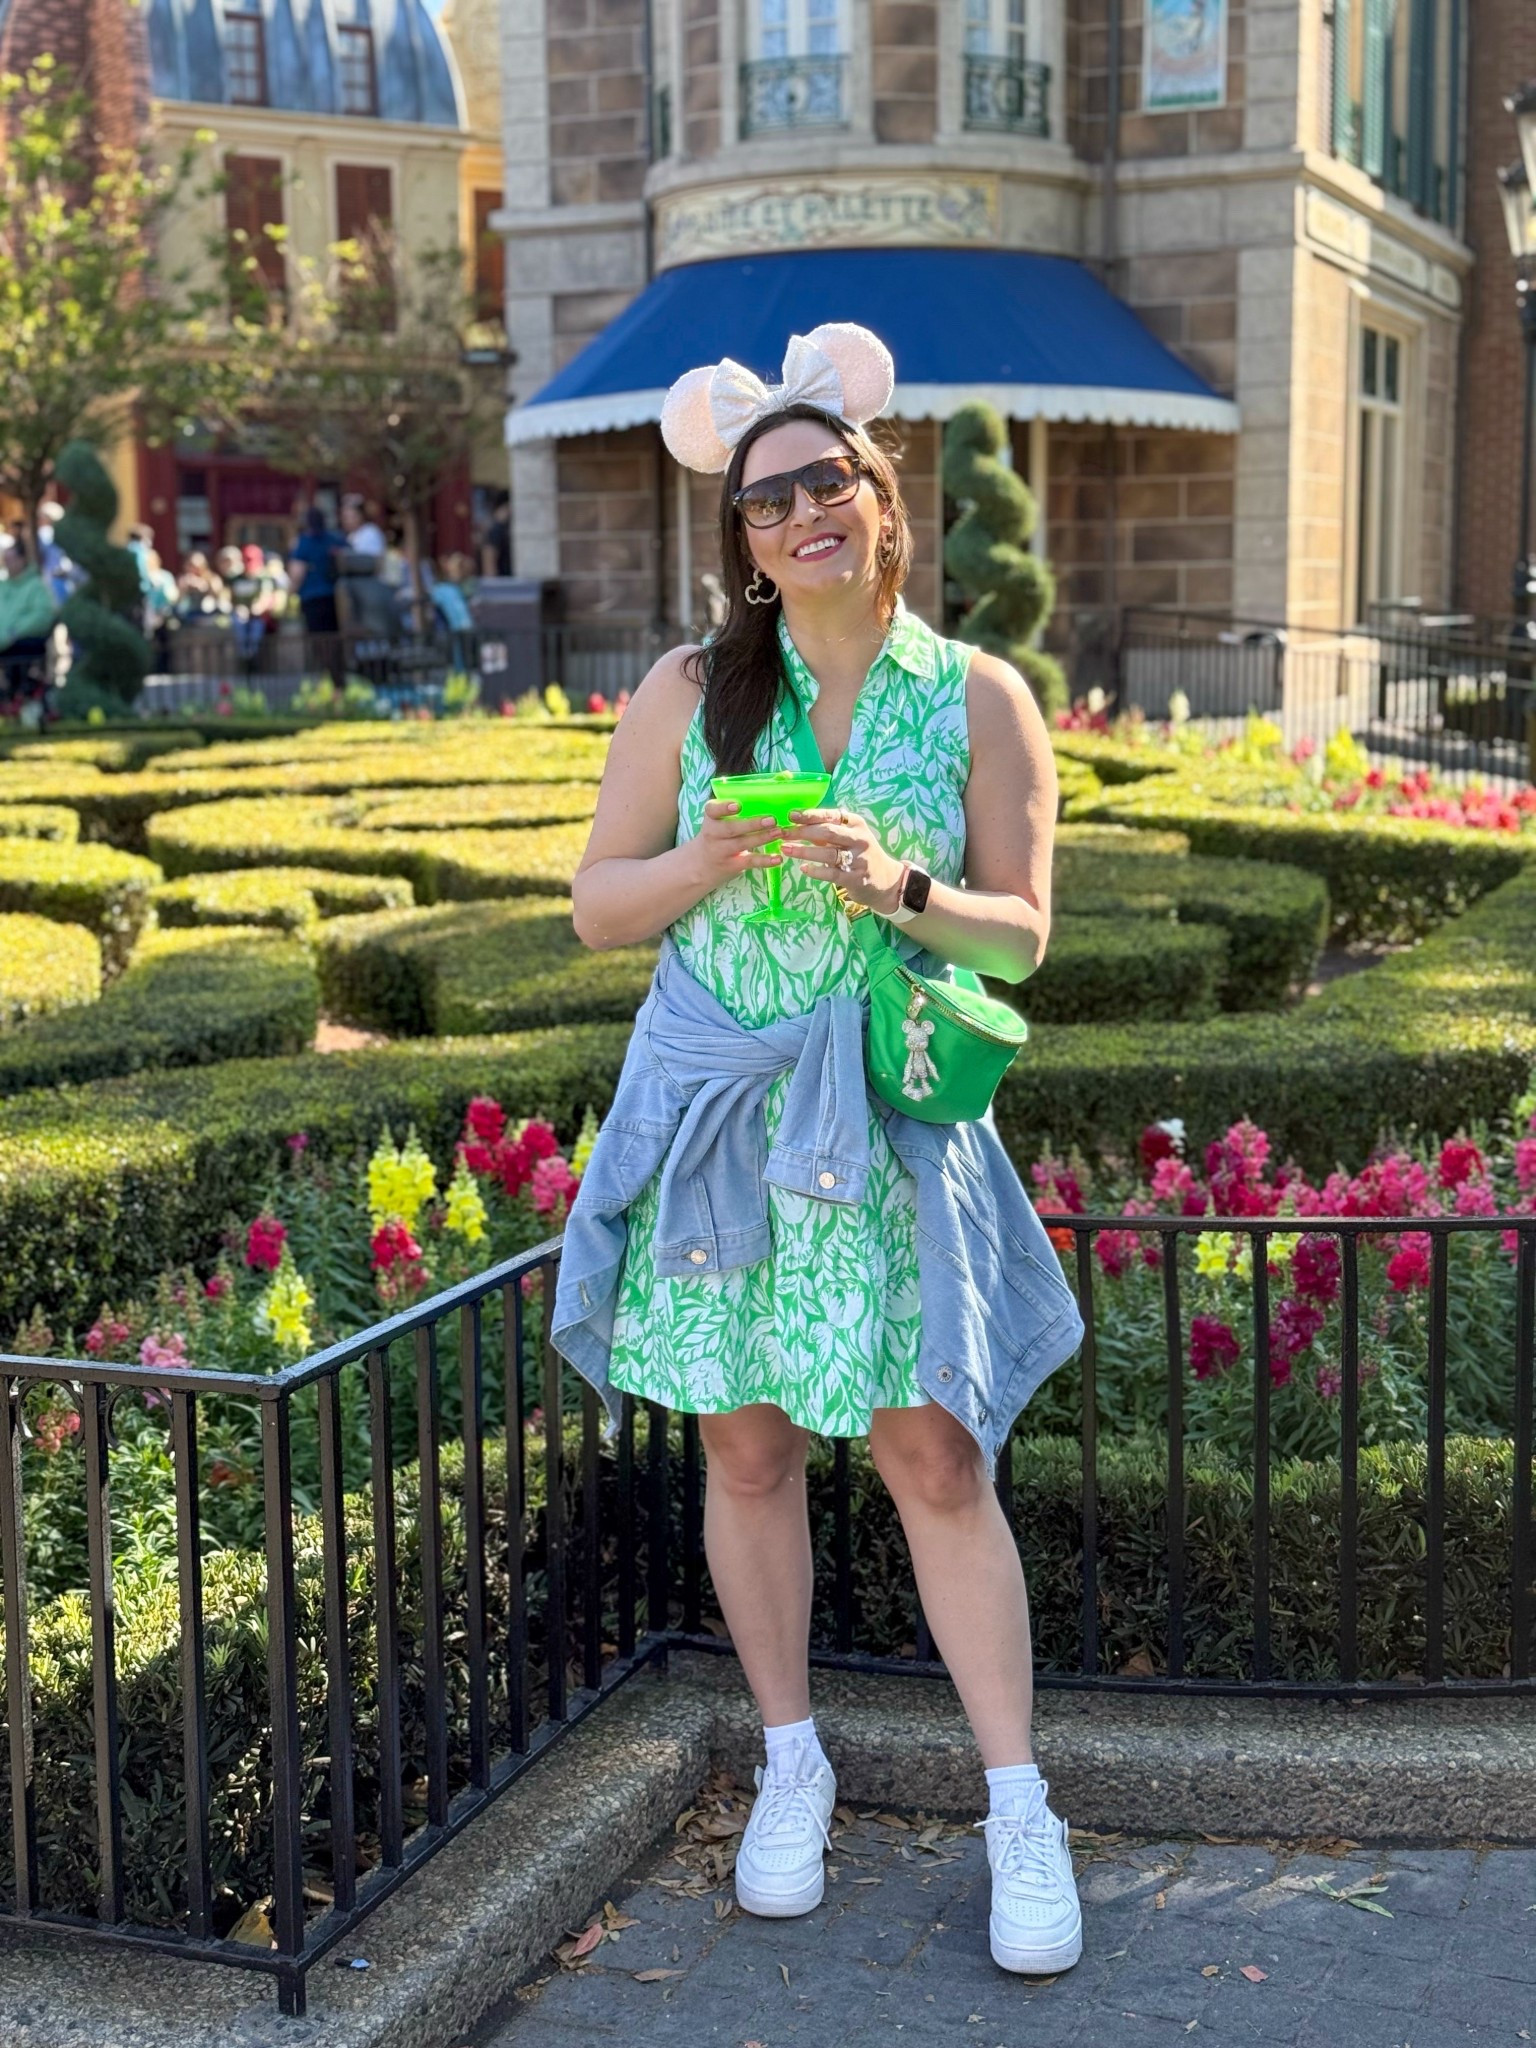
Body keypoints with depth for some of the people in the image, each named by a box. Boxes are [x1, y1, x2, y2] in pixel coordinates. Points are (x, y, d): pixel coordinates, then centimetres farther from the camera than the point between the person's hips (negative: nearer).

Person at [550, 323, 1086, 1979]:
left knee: (936, 1460, -2)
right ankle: (791, 1764, 28)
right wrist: (712, 860, -15)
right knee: (746, 1452, 9)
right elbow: (596, 908, 4)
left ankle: (1019, 1809, 11)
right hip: (713, 1118, 2)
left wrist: (901, 889, -18)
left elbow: (1022, 937, 1)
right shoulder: (689, 694, 2)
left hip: (891, 1127, -1)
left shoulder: (980, 700, 1)